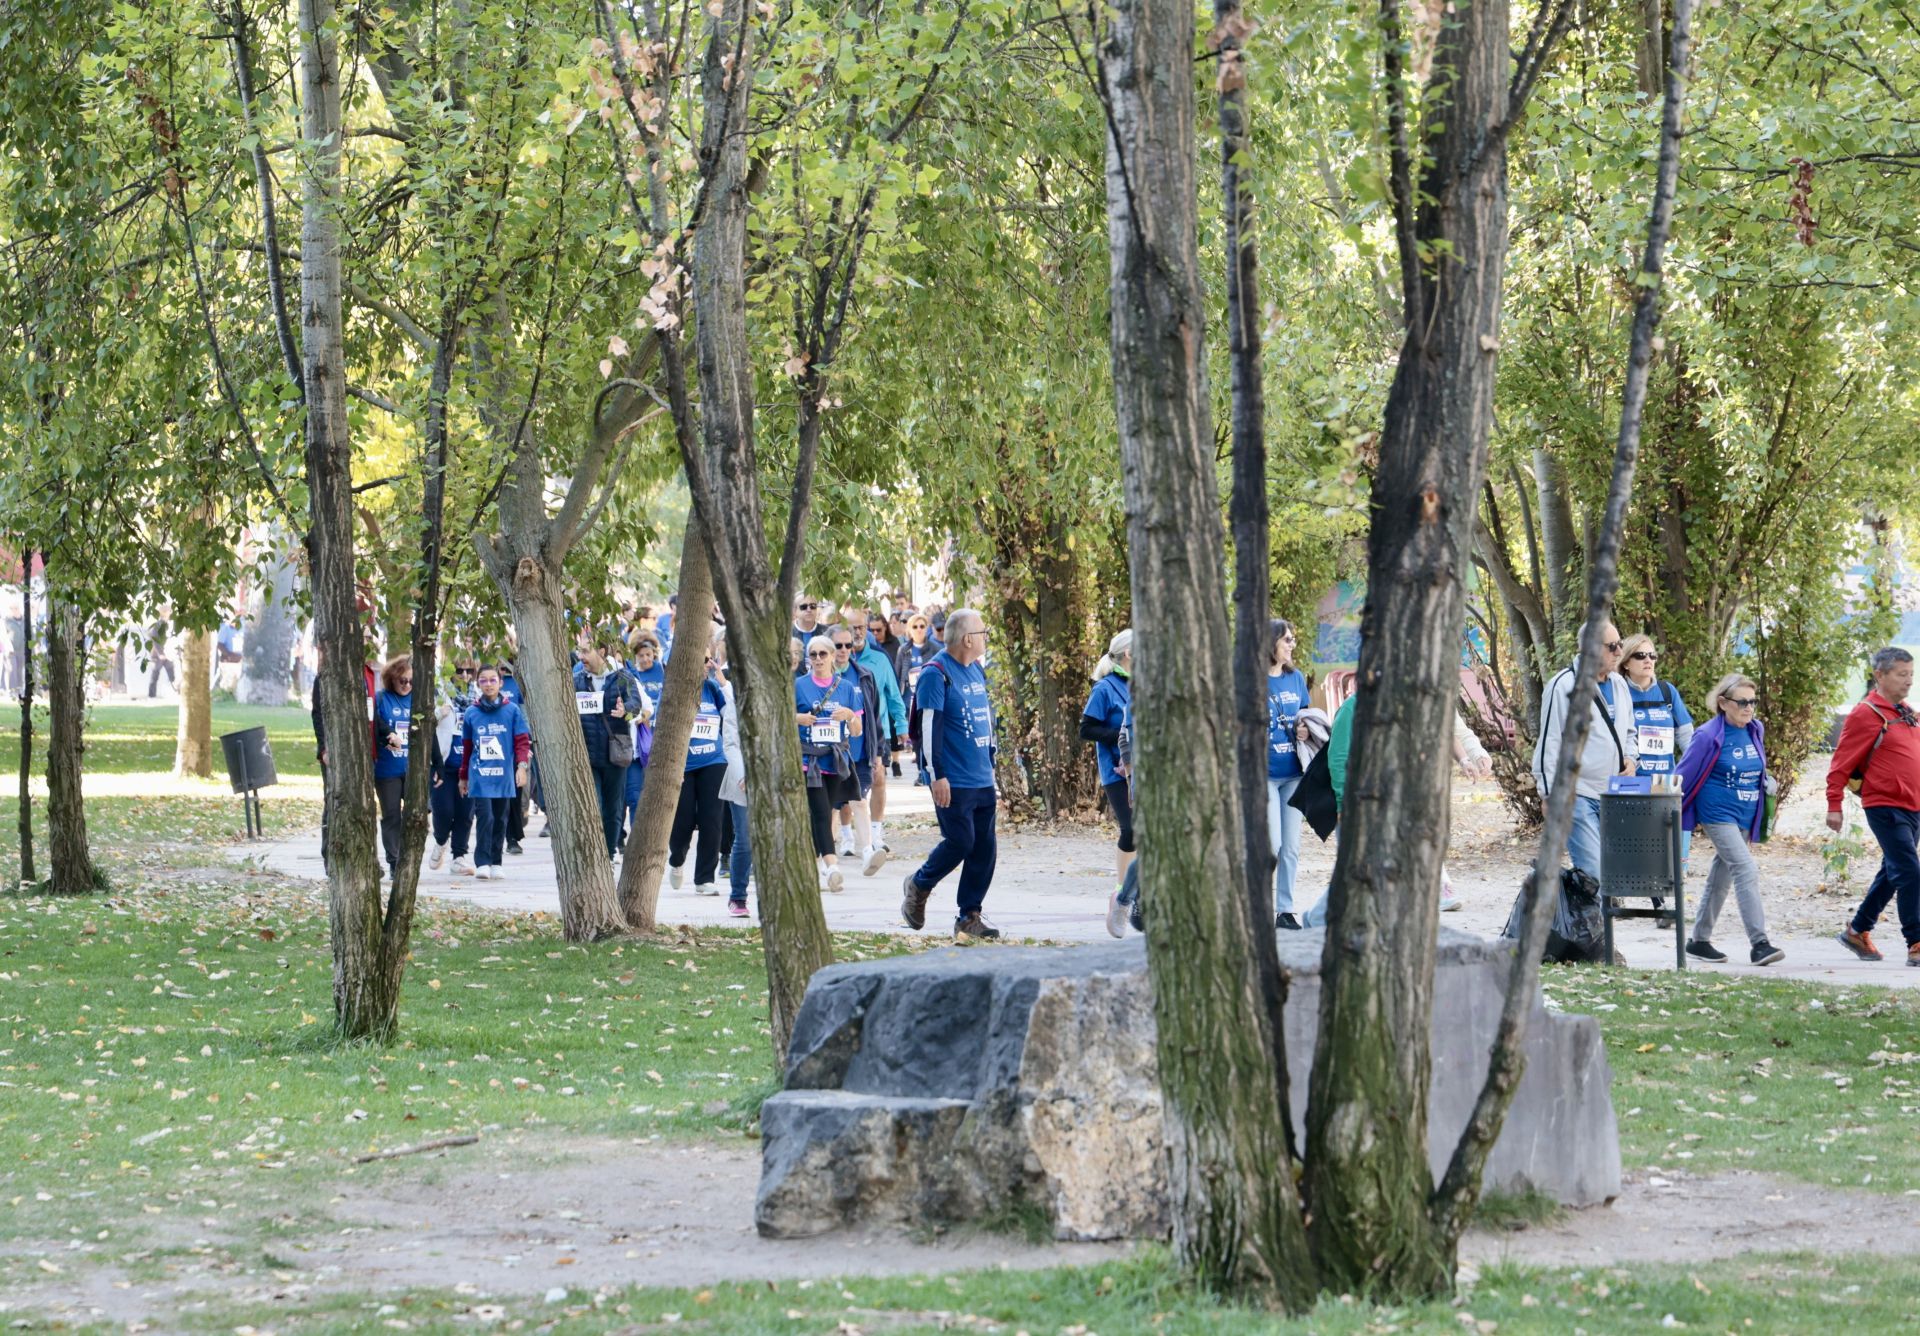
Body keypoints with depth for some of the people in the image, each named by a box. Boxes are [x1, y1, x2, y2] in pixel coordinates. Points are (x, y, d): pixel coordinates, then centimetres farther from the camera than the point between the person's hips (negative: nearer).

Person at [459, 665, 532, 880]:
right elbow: (467, 747, 15)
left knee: (500, 820, 7)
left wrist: (522, 765, -11)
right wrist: (464, 777, 20)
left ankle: (495, 863, 15)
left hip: (504, 777, 1)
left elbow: (522, 741, 3)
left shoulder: (512, 710, 3)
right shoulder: (471, 713, 7)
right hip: (480, 777, -1)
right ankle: (482, 863, -10)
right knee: (485, 818, -12)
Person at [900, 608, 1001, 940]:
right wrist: (938, 775, -18)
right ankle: (918, 886, 17)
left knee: (984, 847, 4)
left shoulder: (976, 671, 14)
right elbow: (929, 726, -15)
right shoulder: (937, 673, -12)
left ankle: (970, 916, 10)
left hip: (983, 780, 8)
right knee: (960, 841, -8)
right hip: (953, 783, -8)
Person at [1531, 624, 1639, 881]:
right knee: (1593, 872, -15)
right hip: (1577, 795, -8)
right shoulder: (1565, 685, -9)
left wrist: (1631, 758, 6)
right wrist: (1549, 794, -12)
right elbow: (1549, 742, -9)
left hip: (1613, 794, 8)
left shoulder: (1619, 684, 14)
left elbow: (1630, 732, 28)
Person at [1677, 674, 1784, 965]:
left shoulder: (1755, 731, 8)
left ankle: (1700, 941, 27)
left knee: (1719, 879, 15)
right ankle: (1759, 943, -24)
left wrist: (1757, 825, 22)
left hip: (1745, 817, 7)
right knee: (1746, 870, -20)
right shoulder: (1708, 736, -12)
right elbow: (1685, 775, -6)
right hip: (1719, 815, -7)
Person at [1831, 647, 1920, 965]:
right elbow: (1841, 764, -11)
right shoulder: (1866, 715, -10)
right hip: (1885, 807, -9)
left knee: (1892, 874, 15)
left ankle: (1858, 931, 28)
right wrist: (1834, 805, -13)